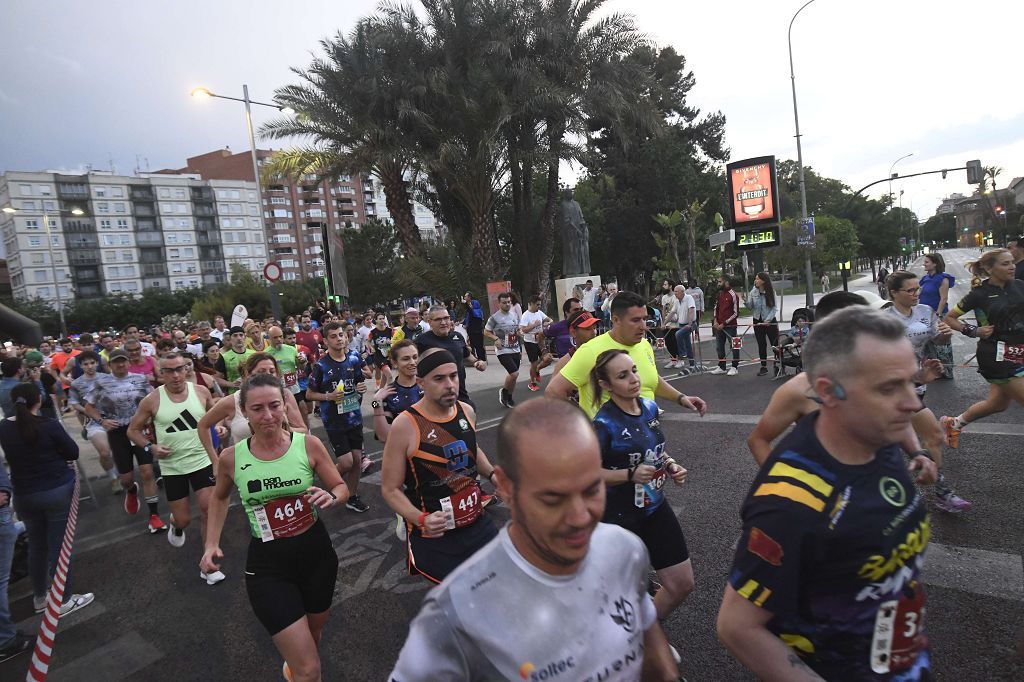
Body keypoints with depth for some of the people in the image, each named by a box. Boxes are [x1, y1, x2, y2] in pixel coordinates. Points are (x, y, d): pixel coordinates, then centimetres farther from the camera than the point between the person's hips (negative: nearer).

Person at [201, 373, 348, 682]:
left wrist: (331, 498, -24)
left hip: (317, 553, 2)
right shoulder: (231, 458, -10)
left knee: (314, 633, 29)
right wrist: (211, 545, 2)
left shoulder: (309, 444, -13)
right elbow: (220, 498, 11)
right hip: (267, 565, -2)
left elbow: (342, 488, -2)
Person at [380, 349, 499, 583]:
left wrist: (492, 473, 3)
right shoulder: (405, 426, -18)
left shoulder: (467, 411, -1)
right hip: (432, 536, -5)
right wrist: (422, 520, -25)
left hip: (476, 523, 6)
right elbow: (390, 489, -11)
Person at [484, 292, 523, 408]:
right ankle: (504, 391, 10)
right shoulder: (494, 318, -11)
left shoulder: (515, 315, 8)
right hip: (503, 351, -6)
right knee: (514, 373, -16)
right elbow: (486, 332, -4)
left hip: (515, 350, 6)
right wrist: (496, 339, -18)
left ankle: (509, 397, 27)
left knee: (512, 374, 10)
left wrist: (519, 332, 4)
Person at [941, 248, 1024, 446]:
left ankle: (953, 423, 34)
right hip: (997, 355, -6)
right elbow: (949, 318, -3)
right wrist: (974, 331, -13)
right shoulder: (980, 294, -10)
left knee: (997, 403, 17)